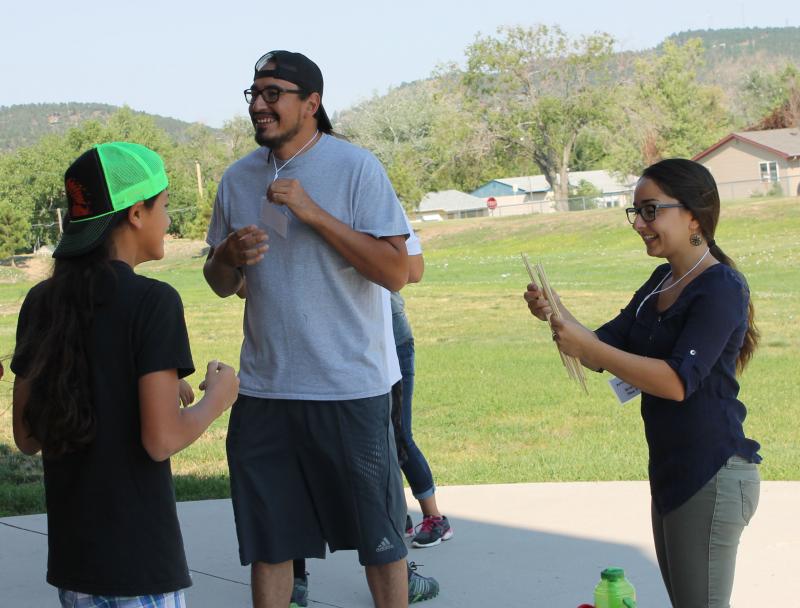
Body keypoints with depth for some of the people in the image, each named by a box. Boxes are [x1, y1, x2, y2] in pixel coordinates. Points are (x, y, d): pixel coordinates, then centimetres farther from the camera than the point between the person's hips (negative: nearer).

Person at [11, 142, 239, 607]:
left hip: (71, 553, 6)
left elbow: (27, 437, 8)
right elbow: (161, 440, -19)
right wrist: (216, 399, 0)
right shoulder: (152, 302, -15)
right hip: (140, 559, -6)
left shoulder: (41, 303, 3)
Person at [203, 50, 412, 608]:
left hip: (350, 390, -4)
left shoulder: (356, 168, -7)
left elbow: (396, 272, -14)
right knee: (267, 541, 11)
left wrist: (313, 213, -19)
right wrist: (229, 257, -9)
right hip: (263, 392, 4)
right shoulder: (238, 179, 7)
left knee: (378, 536, 8)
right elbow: (222, 285, 14)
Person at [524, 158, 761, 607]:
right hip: (671, 469, 9)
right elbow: (607, 349, 10)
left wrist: (588, 348, -27)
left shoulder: (721, 288, -16)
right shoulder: (662, 281, 11)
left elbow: (678, 381, -25)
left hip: (712, 476, -9)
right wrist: (557, 315, -7)